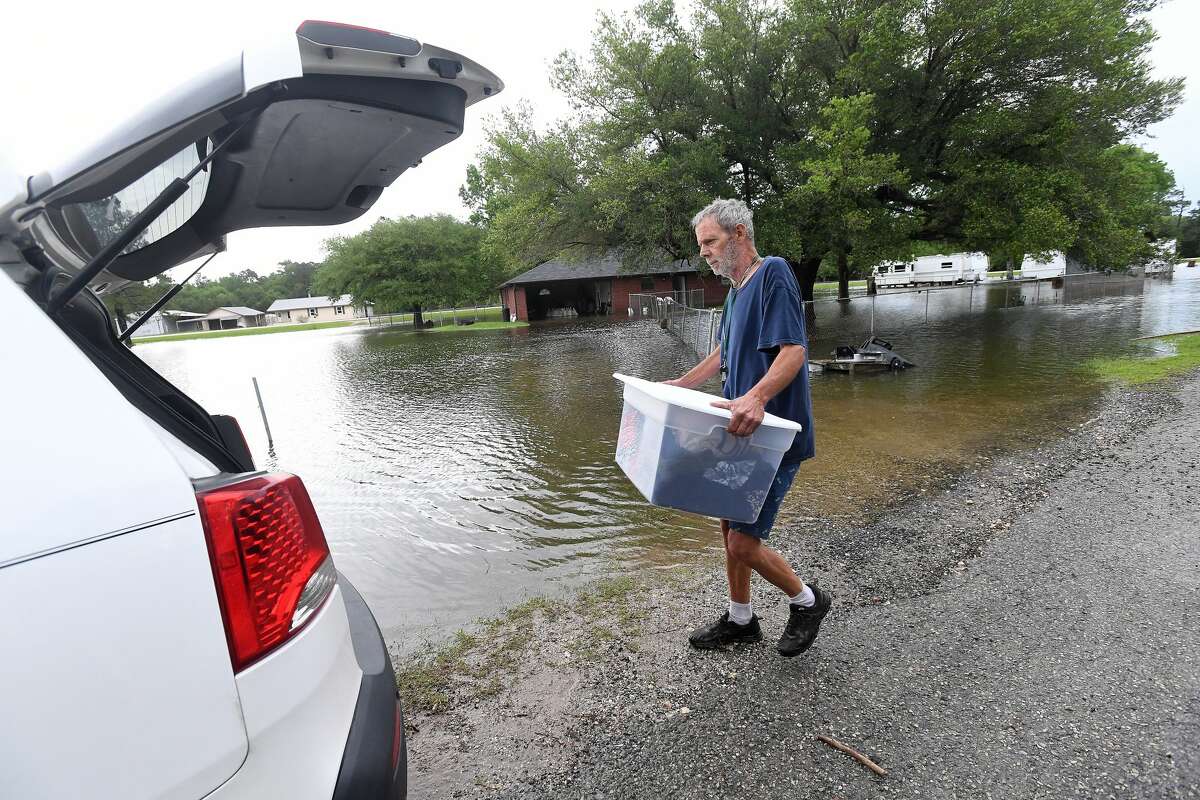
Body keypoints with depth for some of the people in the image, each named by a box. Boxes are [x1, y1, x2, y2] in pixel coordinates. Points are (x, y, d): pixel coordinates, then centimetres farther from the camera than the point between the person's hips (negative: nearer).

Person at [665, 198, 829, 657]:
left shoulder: (773, 273, -14)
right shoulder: (736, 289, 15)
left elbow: (794, 350, -26)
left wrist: (756, 396, -41)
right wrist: (681, 385, 23)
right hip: (743, 433, 9)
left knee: (744, 543, -6)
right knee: (730, 526, 15)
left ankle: (807, 602, 23)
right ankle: (740, 620, 34)